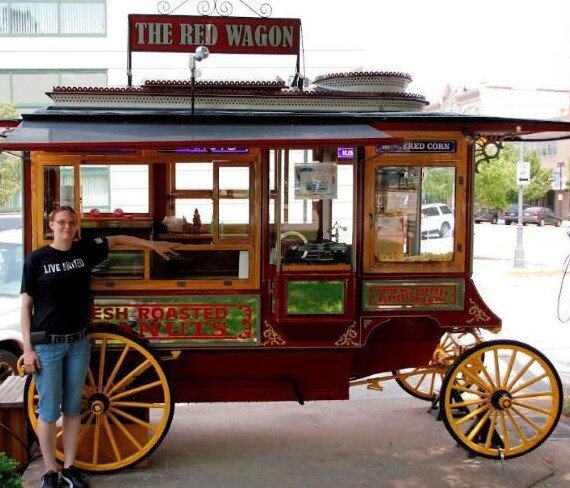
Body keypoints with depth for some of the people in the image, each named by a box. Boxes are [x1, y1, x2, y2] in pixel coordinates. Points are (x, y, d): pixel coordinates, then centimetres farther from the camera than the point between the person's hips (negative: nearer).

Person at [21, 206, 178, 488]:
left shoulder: (85, 250, 3)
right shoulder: (37, 258, -7)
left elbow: (117, 240, 18)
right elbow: (26, 304, -6)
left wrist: (153, 245, 18)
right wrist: (27, 348, -9)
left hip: (78, 343, 4)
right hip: (47, 345, -4)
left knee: (72, 408, 11)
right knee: (49, 411, 1)